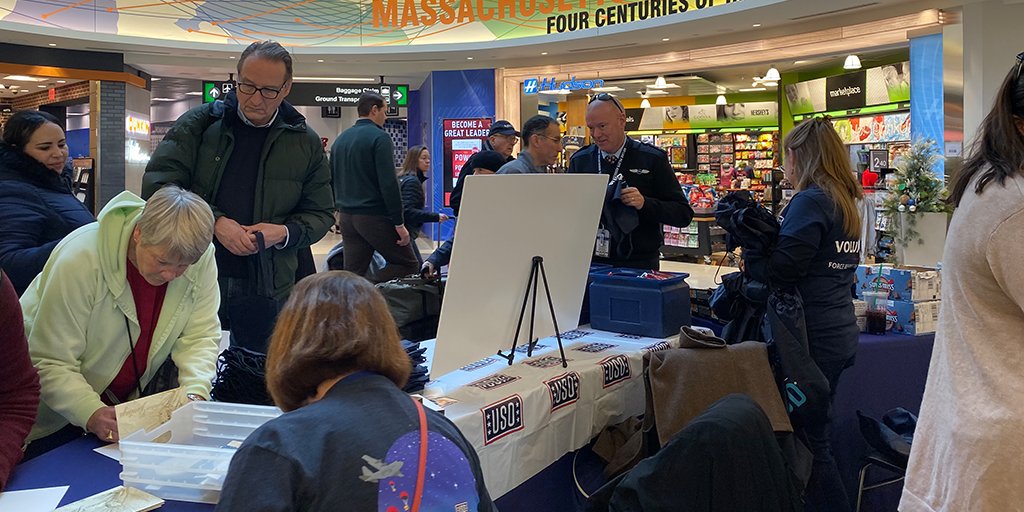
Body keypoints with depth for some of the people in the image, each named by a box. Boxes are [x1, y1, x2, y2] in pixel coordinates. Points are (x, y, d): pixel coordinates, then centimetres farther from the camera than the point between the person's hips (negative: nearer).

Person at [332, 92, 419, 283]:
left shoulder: (340, 139, 14)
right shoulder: (380, 137, -10)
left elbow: (332, 180, 19)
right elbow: (389, 184, -17)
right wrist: (399, 224, -15)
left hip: (346, 217, 8)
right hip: (374, 217, -8)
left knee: (353, 272, 9)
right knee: (408, 265, 2)